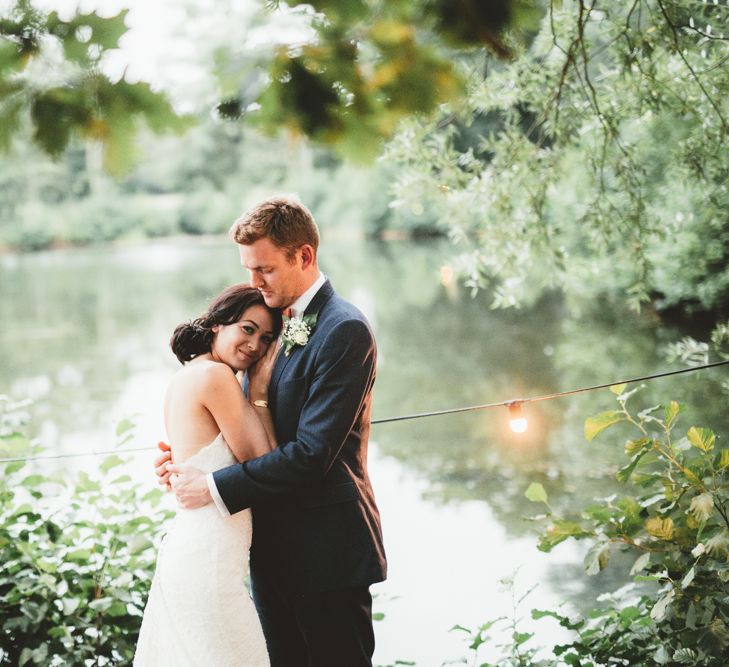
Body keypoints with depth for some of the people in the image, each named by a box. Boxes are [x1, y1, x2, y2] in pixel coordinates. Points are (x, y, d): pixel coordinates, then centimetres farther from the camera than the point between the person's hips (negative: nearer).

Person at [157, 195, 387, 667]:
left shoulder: (345, 331, -17)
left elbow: (312, 451, -22)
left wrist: (215, 487, -19)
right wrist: (192, 460, -4)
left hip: (326, 549, -8)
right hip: (274, 547, 8)